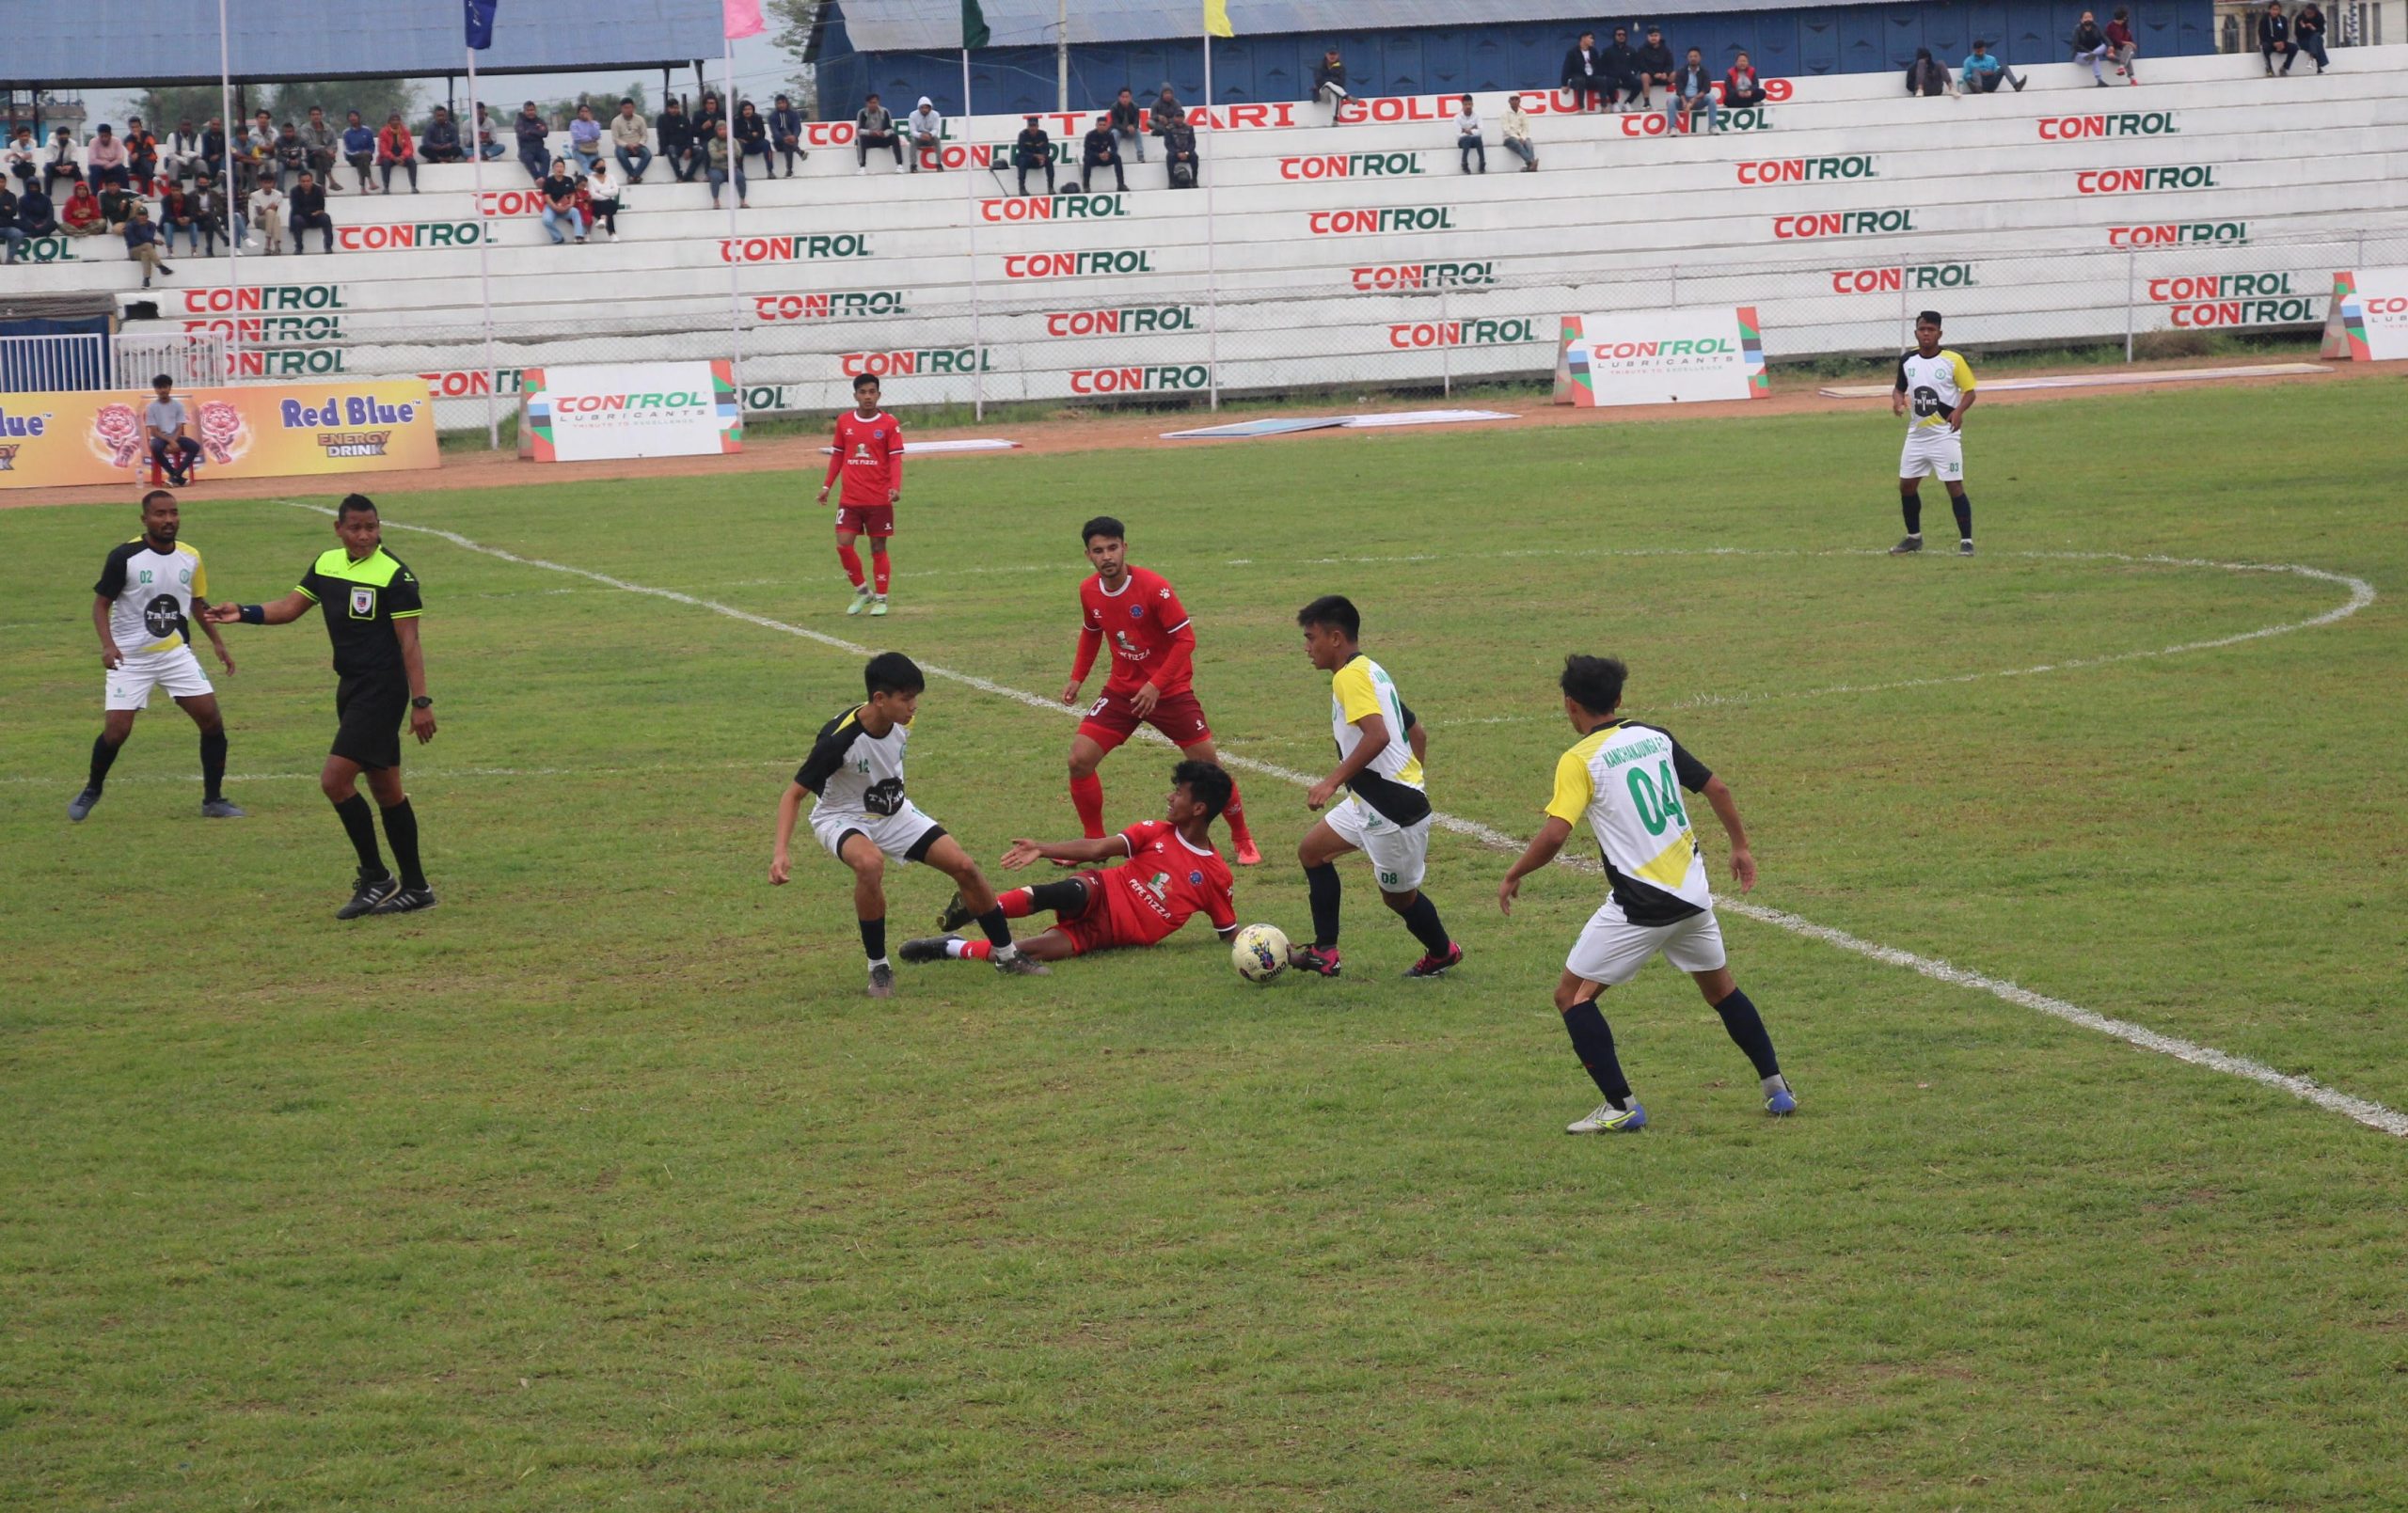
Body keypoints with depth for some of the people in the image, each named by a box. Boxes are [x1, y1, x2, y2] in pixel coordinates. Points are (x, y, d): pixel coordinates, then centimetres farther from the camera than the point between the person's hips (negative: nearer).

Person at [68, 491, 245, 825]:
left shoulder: (191, 557, 2)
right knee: (116, 731, -9)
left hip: (176, 653, 4)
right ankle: (91, 791, 19)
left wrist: (217, 643, 11)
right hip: (130, 658, -4)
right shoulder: (124, 557, -13)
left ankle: (213, 800, 7)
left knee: (212, 720, -6)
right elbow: (101, 603, -8)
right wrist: (108, 644, -22)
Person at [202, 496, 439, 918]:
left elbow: (409, 642, -14)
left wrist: (421, 702, -17)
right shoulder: (327, 565, 8)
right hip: (351, 688, 8)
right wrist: (243, 613, -2)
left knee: (335, 779, -14)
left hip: (382, 689, -8)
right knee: (385, 788, 11)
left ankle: (375, 878, -5)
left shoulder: (394, 575, -13)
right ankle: (414, 887, 17)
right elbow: (291, 607, 14)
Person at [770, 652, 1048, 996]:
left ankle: (1006, 955, 17)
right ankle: (878, 968, -20)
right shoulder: (840, 738, -32)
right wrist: (780, 851, -37)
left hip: (894, 813, 6)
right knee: (870, 863, -39)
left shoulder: (901, 723, -13)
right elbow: (794, 794, -26)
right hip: (842, 818, -6)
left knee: (964, 866, -4)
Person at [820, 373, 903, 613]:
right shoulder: (844, 422, 5)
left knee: (878, 548, 4)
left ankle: (880, 598, 15)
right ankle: (861, 591, 14)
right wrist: (827, 486, 12)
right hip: (850, 499, 3)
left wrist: (896, 487, -22)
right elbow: (837, 455, 14)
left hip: (879, 500, -3)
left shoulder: (889, 424, -5)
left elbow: (895, 458, -8)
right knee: (843, 544, -6)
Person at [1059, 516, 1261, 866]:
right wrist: (1077, 678, 8)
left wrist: (1156, 685, -25)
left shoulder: (1155, 587, -21)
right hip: (1122, 689, 4)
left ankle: (1243, 841, 17)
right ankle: (1094, 843, 9)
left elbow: (1185, 639, -18)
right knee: (1080, 759, -8)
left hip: (1170, 690, -4)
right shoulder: (1089, 592, -4)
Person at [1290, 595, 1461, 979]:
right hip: (1369, 800, 10)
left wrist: (1333, 781, -29)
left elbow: (1377, 735, -31)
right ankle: (1324, 952, 12)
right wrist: (1410, 778, 27)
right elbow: (1417, 734, 19)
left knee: (1398, 894, 7)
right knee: (1312, 850, 12)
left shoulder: (1350, 676, -16)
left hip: (1391, 807, -10)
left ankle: (1442, 953, 30)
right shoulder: (1371, 671, 14)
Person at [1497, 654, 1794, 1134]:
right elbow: (1716, 788, 11)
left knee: (1572, 995, 5)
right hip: (1693, 893, 7)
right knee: (1720, 988, 26)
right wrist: (1741, 846, 24)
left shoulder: (1579, 761, -10)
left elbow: (1555, 833, -20)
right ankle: (1776, 1089, 27)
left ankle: (1621, 1107, -2)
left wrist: (1513, 876, -5)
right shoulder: (1656, 738, 8)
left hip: (1639, 905, -7)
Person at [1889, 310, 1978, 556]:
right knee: (1906, 485, 10)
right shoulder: (1907, 360, 4)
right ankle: (1914, 537, 27)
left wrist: (1959, 410, -23)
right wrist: (1898, 400, -7)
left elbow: (1969, 391, -4)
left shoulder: (1953, 360, -9)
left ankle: (1966, 541, -2)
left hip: (1945, 434, -5)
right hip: (1917, 434, 5)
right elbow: (1900, 388, 16)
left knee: (1955, 486, -8)